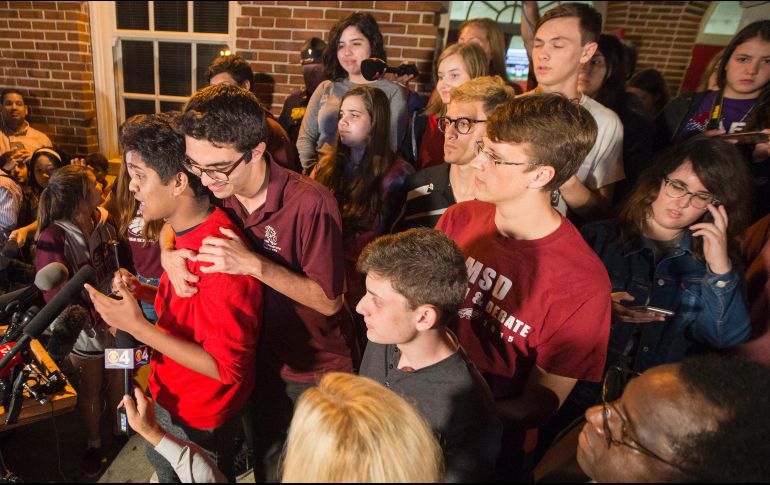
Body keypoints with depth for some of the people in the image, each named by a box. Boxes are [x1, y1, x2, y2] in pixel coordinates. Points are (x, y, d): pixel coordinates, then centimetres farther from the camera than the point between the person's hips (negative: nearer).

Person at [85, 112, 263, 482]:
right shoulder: (186, 234, -4)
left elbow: (227, 367, -30)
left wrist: (139, 326, -31)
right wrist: (143, 292, -7)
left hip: (198, 420, -9)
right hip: (170, 395, 9)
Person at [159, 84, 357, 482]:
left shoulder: (311, 204, -30)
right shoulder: (216, 191, -12)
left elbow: (330, 301, -25)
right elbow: (171, 224, 9)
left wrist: (254, 264, -35)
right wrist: (168, 253, -15)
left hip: (318, 373, -5)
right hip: (262, 361, 5)